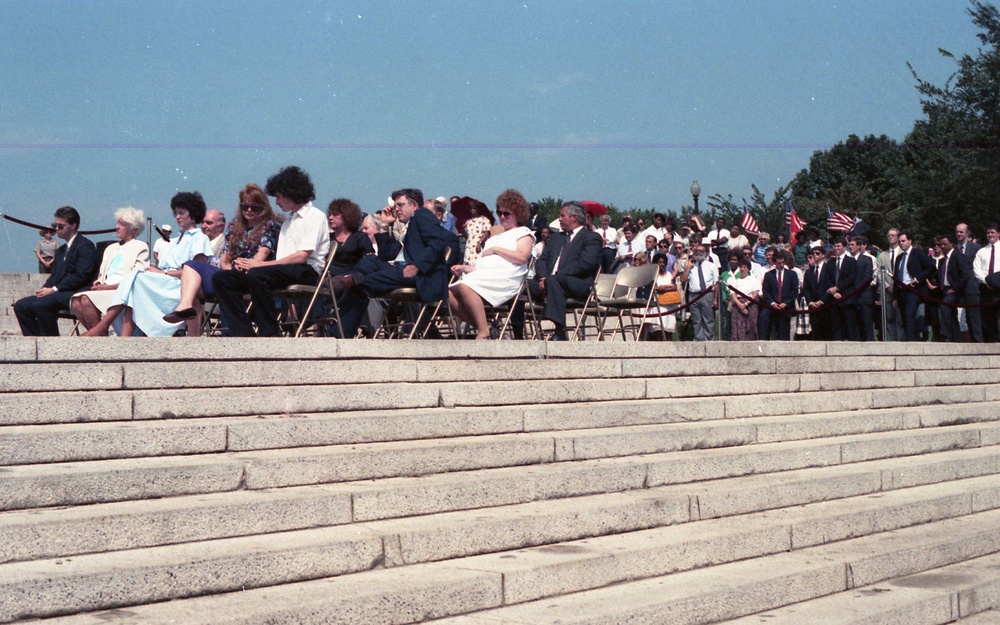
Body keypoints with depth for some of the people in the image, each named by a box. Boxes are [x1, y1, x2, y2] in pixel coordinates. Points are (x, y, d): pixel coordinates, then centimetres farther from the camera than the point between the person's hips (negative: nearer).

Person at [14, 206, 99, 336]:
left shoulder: (86, 246, -6)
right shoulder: (61, 250, 25)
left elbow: (81, 276, -16)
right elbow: (54, 276, 20)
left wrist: (54, 289, -18)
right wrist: (45, 289, -3)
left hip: (76, 295, -9)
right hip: (60, 294, 9)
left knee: (40, 304, -30)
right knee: (20, 306, -3)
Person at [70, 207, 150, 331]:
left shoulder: (141, 247, 6)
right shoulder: (111, 248, 29)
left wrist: (109, 286, -13)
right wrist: (97, 284, 2)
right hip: (104, 291, 7)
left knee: (87, 300, -30)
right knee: (76, 301, -24)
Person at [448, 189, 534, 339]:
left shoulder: (523, 233, 14)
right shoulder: (495, 238, 37)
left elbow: (521, 257, -7)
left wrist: (495, 249, -2)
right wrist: (465, 268, 13)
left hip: (503, 278, -8)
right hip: (483, 275, 8)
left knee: (465, 286, -35)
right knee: (450, 293, -19)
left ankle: (484, 331, -35)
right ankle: (480, 326, -22)